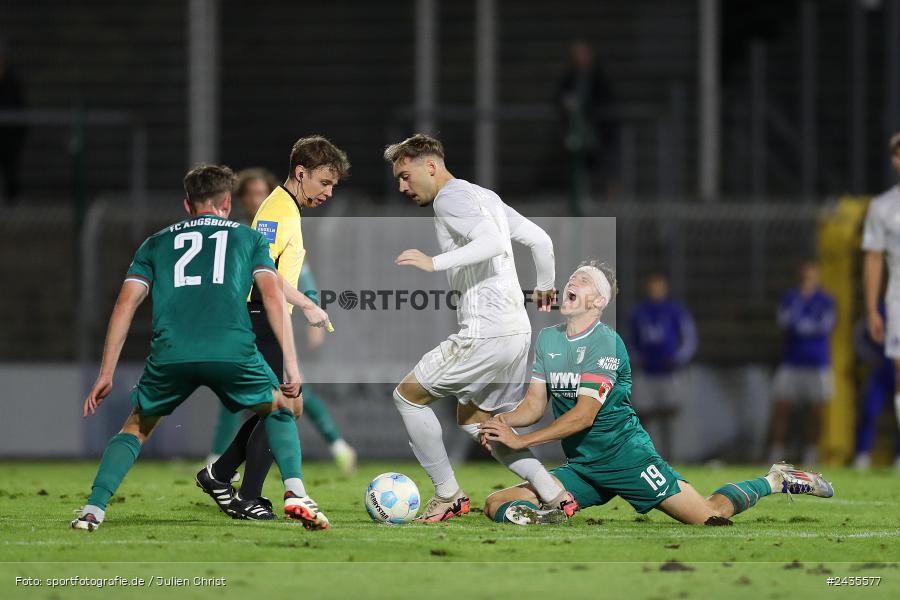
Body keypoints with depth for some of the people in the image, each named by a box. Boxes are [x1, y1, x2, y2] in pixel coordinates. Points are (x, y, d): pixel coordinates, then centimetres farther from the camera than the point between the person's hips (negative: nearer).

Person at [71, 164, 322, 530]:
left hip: (169, 355, 1)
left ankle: (92, 510, 8)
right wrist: (291, 365, 5)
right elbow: (273, 296, 10)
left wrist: (106, 374, 17)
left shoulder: (156, 243, 27)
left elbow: (126, 304, 18)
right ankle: (294, 493, 3)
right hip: (233, 352, -1)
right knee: (282, 409, 25)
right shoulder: (249, 238, 24)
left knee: (136, 428, 25)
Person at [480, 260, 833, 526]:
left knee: (710, 516, -8)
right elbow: (535, 404, 7)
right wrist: (503, 421, -16)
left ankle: (775, 481, 15)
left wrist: (521, 441, -26)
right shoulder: (546, 339, 8)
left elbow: (583, 415, -21)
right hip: (580, 468, 6)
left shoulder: (606, 343, -15)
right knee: (497, 504, -11)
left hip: (625, 457, -6)